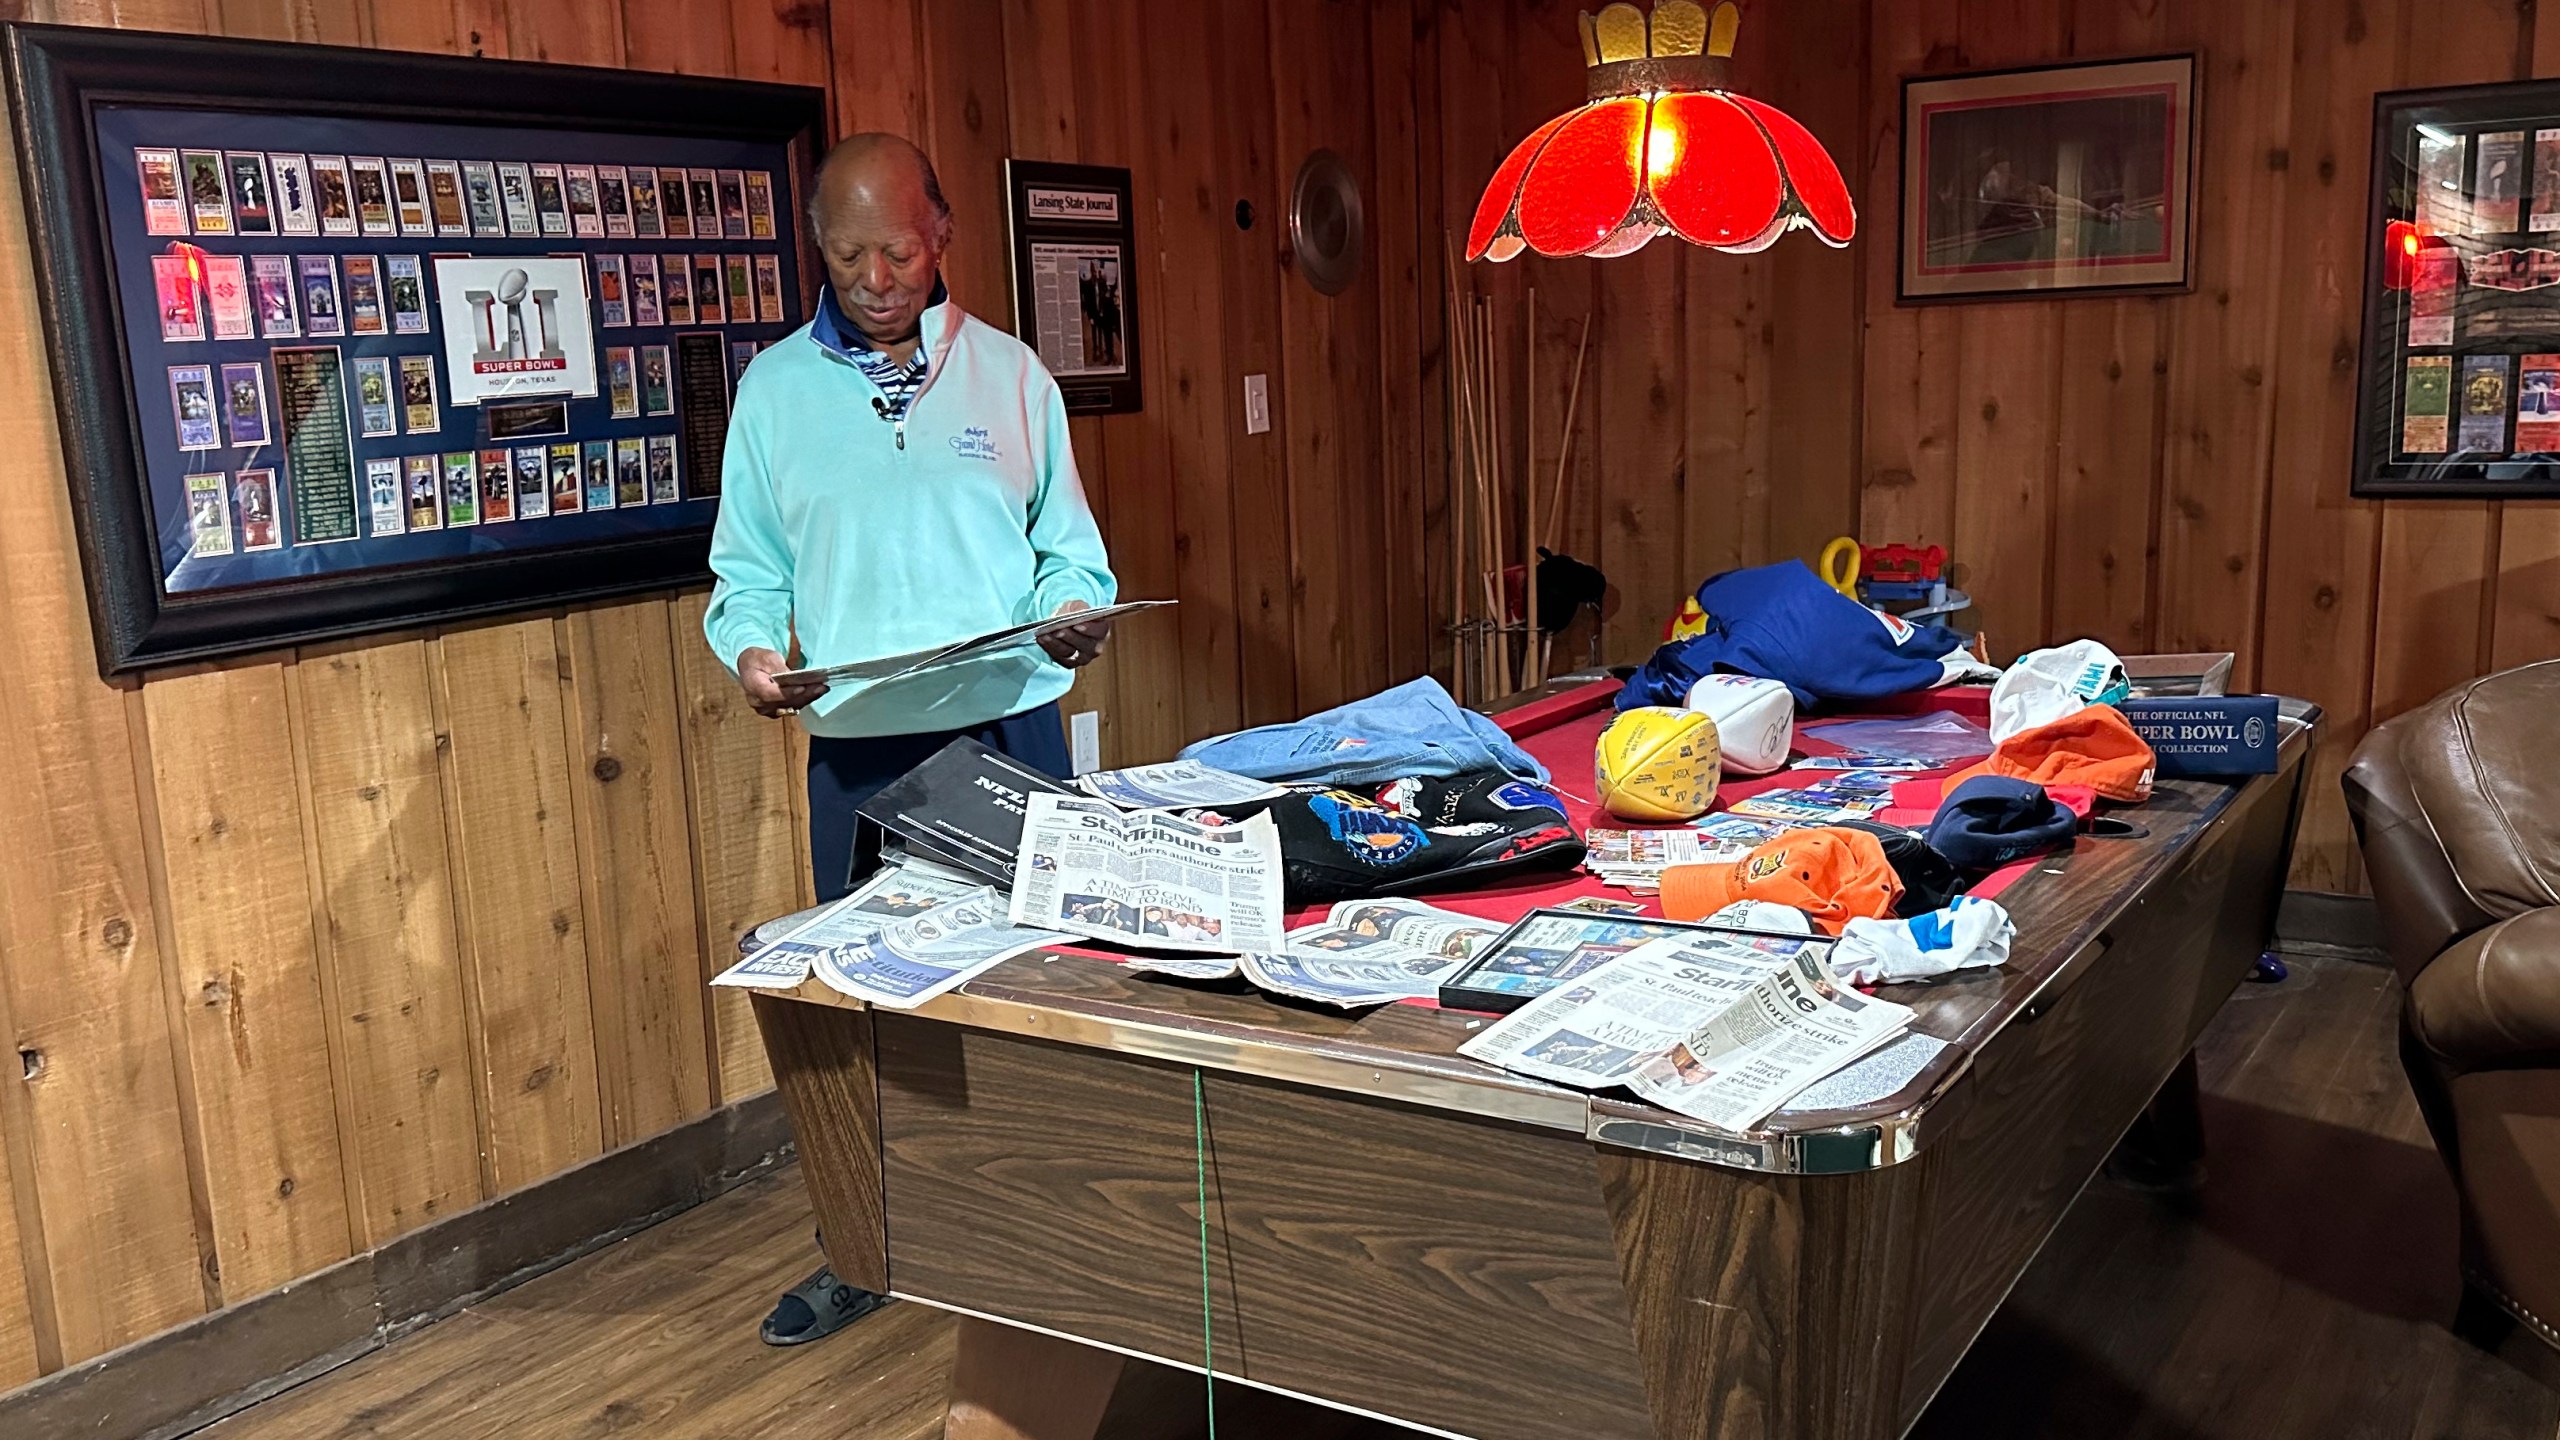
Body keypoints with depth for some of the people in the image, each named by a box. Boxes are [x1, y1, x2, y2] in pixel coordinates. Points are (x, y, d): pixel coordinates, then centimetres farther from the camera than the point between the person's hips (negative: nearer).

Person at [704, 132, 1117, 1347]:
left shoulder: (1008, 370, 4)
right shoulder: (775, 385, 5)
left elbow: (1066, 545, 7)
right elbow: (748, 567, 7)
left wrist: (1073, 611, -14)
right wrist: (749, 648, -13)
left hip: (1009, 725, 0)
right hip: (857, 746, 0)